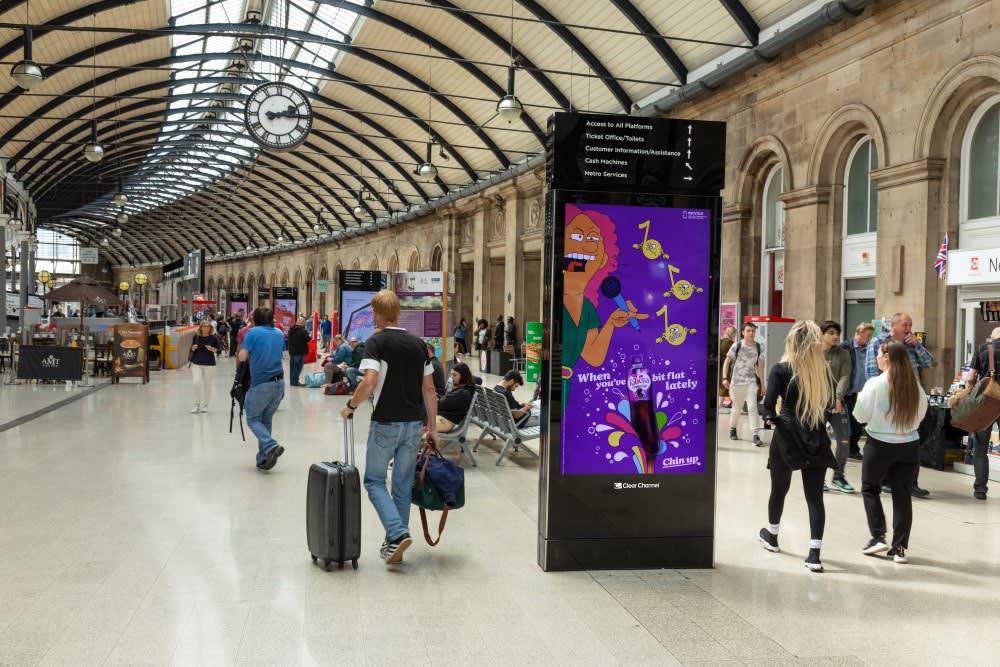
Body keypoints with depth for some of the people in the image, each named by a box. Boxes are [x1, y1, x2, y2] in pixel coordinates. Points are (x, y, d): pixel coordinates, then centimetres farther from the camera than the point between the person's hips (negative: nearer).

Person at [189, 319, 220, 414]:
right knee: (195, 383, -11)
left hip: (209, 364, -1)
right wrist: (193, 348, -10)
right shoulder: (196, 336, 2)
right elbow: (192, 349, 13)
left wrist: (212, 349, -18)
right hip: (196, 363, 1)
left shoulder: (214, 338, -4)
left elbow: (218, 350, 1)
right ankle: (197, 404, 8)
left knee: (207, 385, 6)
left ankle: (205, 405, 22)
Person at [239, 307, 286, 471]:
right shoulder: (279, 333, 11)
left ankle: (271, 446, -16)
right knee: (266, 419, 15)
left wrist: (251, 353, 11)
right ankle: (263, 459, 13)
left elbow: (242, 357, -8)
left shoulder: (252, 332, -6)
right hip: (279, 382, 6)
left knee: (253, 419, 7)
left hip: (261, 383, -5)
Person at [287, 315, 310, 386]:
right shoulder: (302, 330, -18)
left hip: (291, 350, 8)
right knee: (298, 367, -3)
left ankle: (292, 381, 19)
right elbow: (307, 339, -20)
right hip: (300, 351, -8)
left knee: (292, 366, 14)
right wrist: (310, 336, 1)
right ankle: (295, 382, -2)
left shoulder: (291, 329, 9)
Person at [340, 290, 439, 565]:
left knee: (375, 481, 9)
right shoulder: (418, 344, 8)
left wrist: (350, 406, -5)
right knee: (403, 485, 14)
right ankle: (394, 543, 19)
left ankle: (397, 534, -9)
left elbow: (369, 382, -22)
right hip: (414, 423, 5)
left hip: (386, 423, -5)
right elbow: (429, 389, 9)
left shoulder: (376, 342, -9)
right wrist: (432, 426, 14)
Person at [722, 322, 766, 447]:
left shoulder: (759, 347, 3)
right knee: (736, 408, 10)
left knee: (752, 407, -11)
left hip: (752, 382, 1)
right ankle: (732, 429, 33)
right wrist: (725, 378, -10)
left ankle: (756, 435, -13)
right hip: (737, 381, -1)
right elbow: (727, 362, 0)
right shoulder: (737, 346, -3)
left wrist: (762, 383, 8)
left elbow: (760, 366, 8)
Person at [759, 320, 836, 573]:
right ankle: (814, 554, -1)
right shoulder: (823, 370, 1)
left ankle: (771, 536, 39)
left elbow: (768, 403, -17)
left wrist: (773, 417, 1)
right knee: (815, 497, 4)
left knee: (779, 489, 18)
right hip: (816, 439, 2)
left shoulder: (781, 369, -10)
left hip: (788, 437, -2)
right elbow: (829, 403, 7)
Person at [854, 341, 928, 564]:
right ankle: (899, 547, 11)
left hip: (880, 444, -3)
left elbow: (860, 415, -9)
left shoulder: (875, 384, -16)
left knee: (870, 489, 16)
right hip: (910, 445, 3)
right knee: (902, 494, 11)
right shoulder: (914, 385, -4)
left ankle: (878, 537, 8)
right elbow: (921, 413, 7)